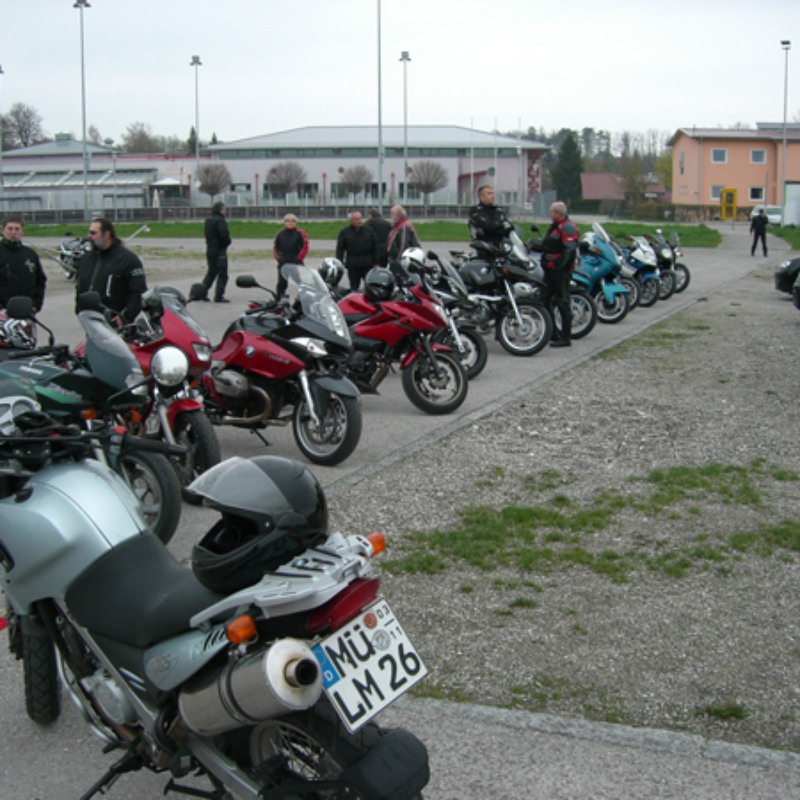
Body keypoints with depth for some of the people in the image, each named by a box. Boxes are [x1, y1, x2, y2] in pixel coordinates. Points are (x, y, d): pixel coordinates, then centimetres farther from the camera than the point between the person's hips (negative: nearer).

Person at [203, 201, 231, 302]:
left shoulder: (208, 221, 13)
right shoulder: (220, 221, -14)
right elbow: (224, 235, -21)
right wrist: (228, 242, -2)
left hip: (210, 251, 8)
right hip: (220, 251, -8)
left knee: (211, 272, 18)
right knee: (222, 275, -2)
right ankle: (219, 296, -3)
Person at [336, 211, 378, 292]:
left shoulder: (369, 230, 8)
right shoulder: (344, 232, 3)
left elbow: (374, 247, 10)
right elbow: (340, 249, 3)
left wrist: (375, 263, 6)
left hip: (368, 265, 1)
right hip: (353, 266, -1)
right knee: (354, 288, 6)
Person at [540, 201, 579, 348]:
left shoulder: (567, 226, -12)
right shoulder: (553, 226, 20)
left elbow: (570, 249, -20)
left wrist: (560, 265, -22)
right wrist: (544, 262, 18)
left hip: (560, 270, -11)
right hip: (550, 270, 11)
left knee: (563, 303, -8)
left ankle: (565, 338, -6)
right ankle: (551, 333, 24)